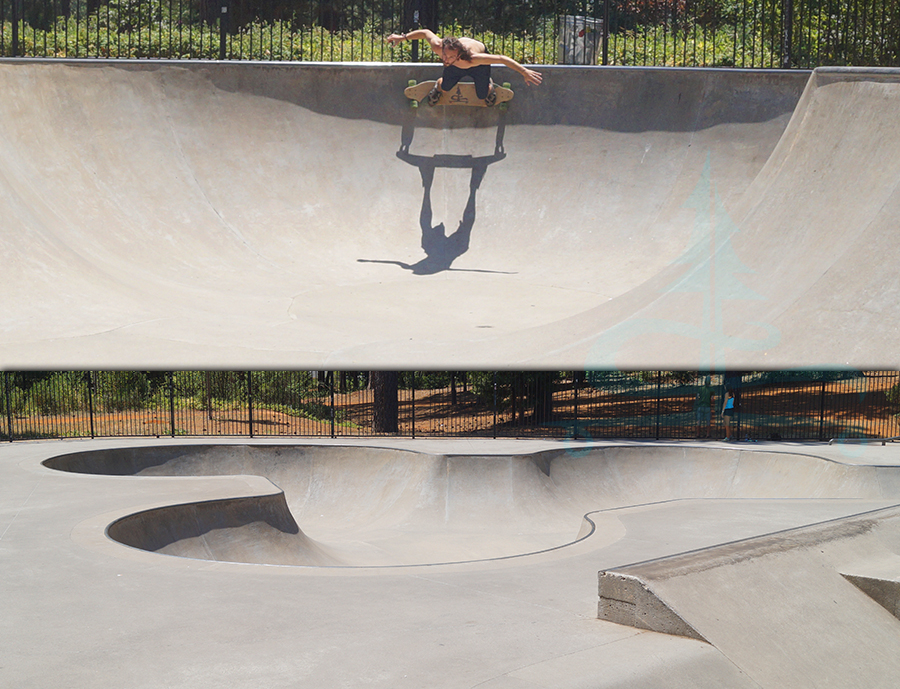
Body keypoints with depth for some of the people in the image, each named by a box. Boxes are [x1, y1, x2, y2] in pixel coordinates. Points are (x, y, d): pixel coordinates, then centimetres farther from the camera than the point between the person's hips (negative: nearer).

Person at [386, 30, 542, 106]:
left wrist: (525, 72, -40)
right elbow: (425, 32, -22)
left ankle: (489, 85, 42)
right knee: (445, 88, 5)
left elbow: (503, 59, -44)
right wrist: (402, 37, -13)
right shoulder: (437, 47, -43)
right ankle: (438, 87, 44)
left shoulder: (473, 58, -52)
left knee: (482, 96, 5)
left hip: (479, 58, -2)